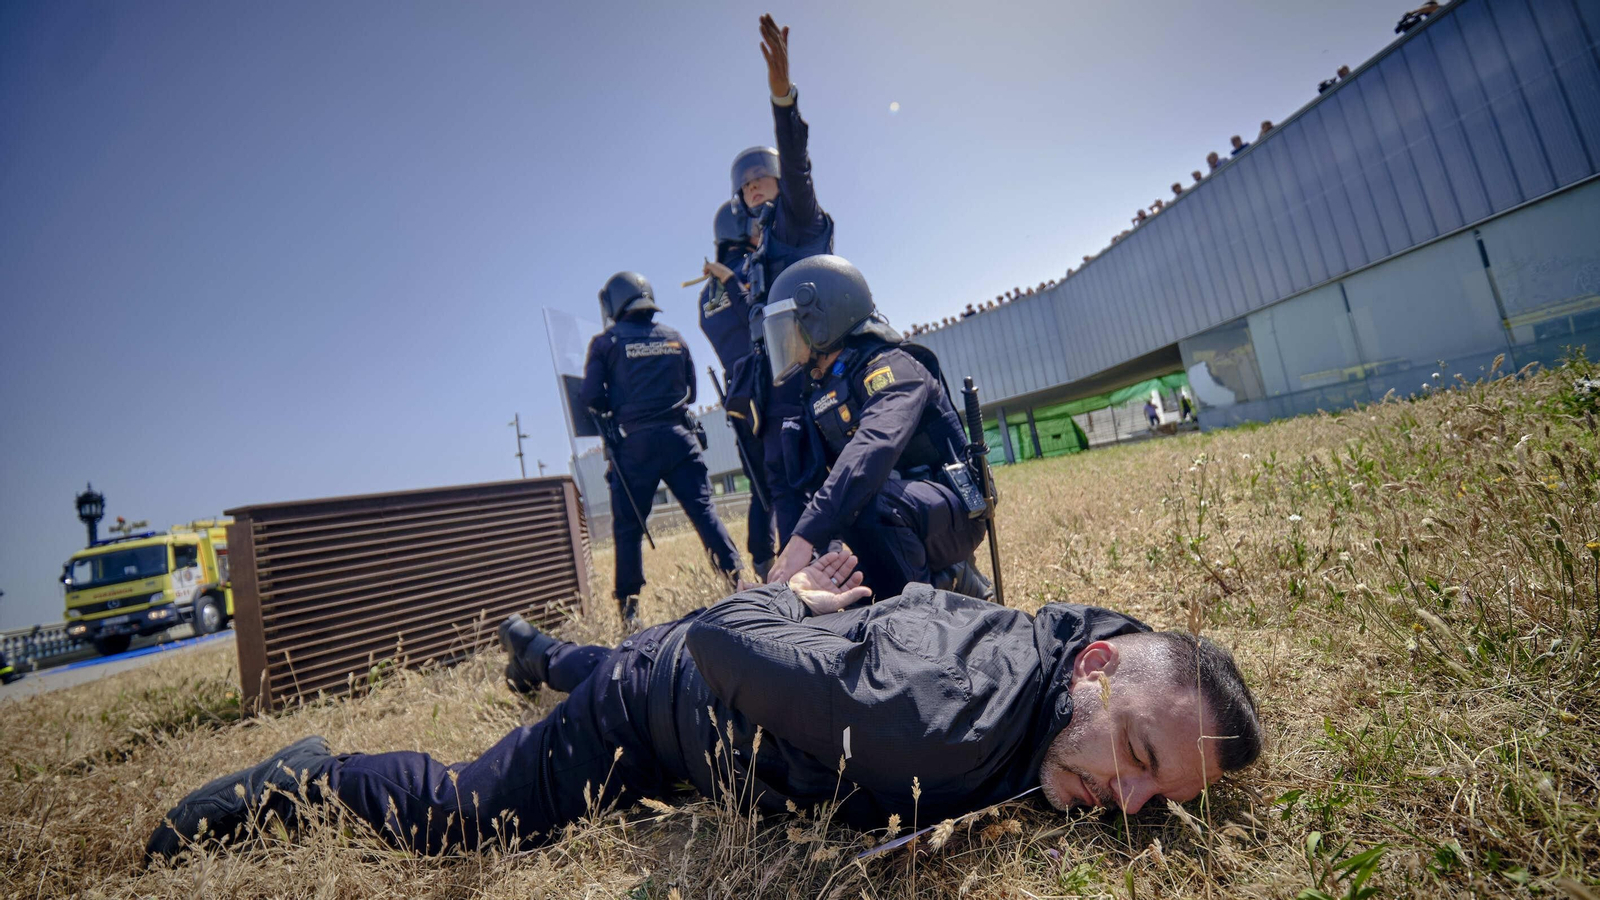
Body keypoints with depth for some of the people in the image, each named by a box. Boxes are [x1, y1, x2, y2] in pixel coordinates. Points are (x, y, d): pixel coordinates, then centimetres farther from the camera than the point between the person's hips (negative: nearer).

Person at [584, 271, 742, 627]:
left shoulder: (606, 342, 1)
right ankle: (735, 577, -1)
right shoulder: (674, 337, 12)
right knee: (703, 510, 4)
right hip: (678, 436, 3)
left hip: (635, 444, -2)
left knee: (628, 526, 7)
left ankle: (628, 608, 10)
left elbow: (591, 397, -3)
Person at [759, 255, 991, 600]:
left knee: (866, 506, -36)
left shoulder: (890, 366, -15)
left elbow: (873, 451, -34)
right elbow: (812, 484, 11)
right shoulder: (819, 390, 12)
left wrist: (806, 537, -41)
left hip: (951, 518, -9)